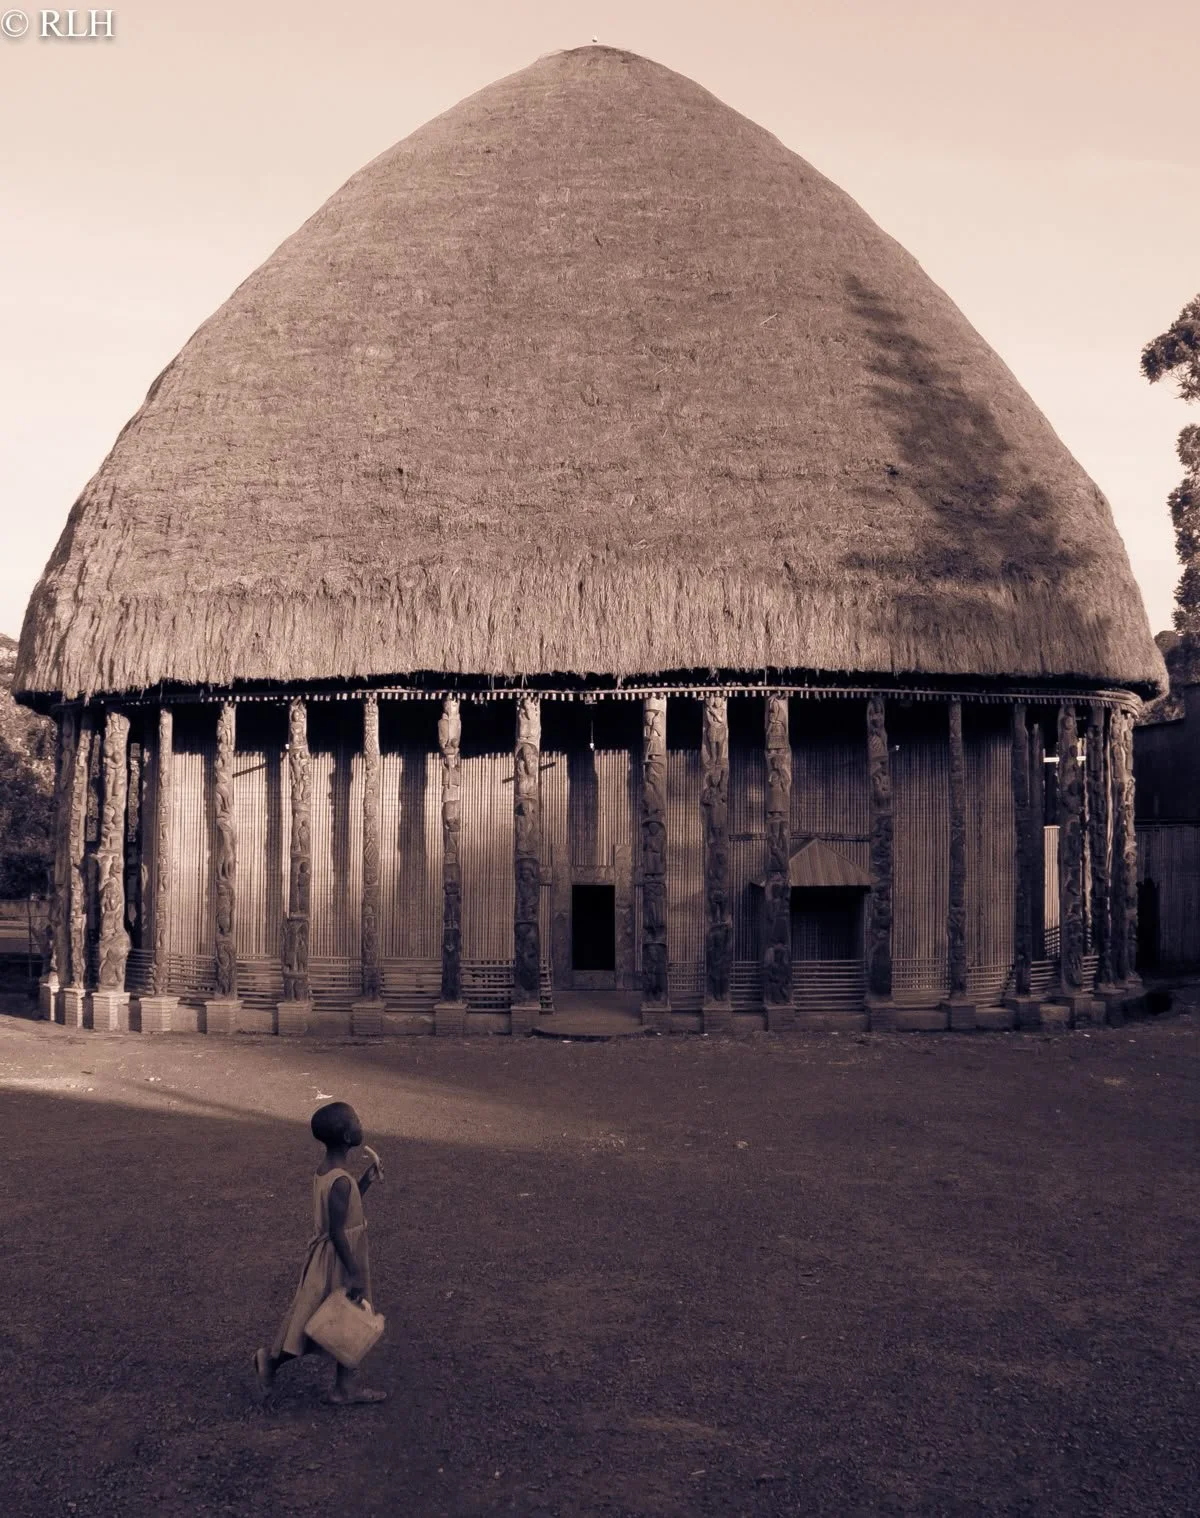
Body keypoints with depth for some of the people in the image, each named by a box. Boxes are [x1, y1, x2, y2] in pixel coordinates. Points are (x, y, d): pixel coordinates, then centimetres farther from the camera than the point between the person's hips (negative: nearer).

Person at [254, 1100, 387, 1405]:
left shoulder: (326, 1171, 0)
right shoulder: (341, 1181, -28)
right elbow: (337, 1232, -26)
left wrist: (365, 1181, 5)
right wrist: (356, 1273, -20)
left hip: (332, 1259, 9)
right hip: (336, 1263, -9)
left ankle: (347, 1386, 28)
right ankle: (273, 1359, 23)